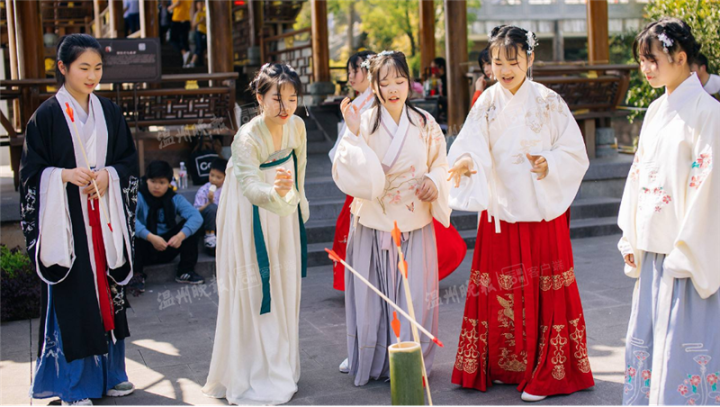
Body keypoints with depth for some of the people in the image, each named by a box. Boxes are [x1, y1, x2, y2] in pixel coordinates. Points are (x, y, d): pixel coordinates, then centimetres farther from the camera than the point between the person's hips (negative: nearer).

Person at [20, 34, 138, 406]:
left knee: (108, 290, 10)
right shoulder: (47, 115, -5)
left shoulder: (109, 112, 7)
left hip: (106, 219, 4)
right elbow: (32, 172, -5)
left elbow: (129, 160, 10)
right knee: (72, 299, -1)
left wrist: (109, 175, -10)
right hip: (67, 220, -4)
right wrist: (67, 175, -21)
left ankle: (110, 372, 24)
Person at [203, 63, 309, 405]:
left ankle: (281, 368, 33)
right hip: (251, 217, -7)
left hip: (284, 210, 7)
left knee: (285, 285, 15)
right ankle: (253, 378, 9)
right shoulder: (246, 138, -27)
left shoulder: (296, 126, -9)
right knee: (253, 290, -5)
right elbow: (250, 187, -37)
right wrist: (274, 191, -57)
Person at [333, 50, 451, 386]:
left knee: (414, 294, 5)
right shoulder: (364, 122, -6)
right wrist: (353, 133, -24)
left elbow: (440, 164, 10)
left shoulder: (425, 124, 1)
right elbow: (350, 173, -15)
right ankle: (372, 360, 25)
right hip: (374, 224, -1)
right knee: (373, 293, 7)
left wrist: (434, 182, -11)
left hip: (415, 223, 2)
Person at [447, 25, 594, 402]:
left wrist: (550, 164, -19)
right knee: (501, 289, 8)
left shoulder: (549, 102, -1)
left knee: (544, 290, 0)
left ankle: (546, 373, 11)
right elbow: (471, 145, -11)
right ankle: (507, 366, 23)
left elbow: (575, 154, 0)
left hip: (542, 210, -3)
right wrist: (464, 161, -32)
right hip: (500, 210, 3)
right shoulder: (486, 105, 5)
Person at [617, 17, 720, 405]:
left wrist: (686, 253, -16)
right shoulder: (656, 111, 12)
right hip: (653, 249, 8)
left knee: (681, 347, -2)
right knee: (645, 339, 13)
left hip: (687, 252, -8)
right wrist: (631, 239, 12)